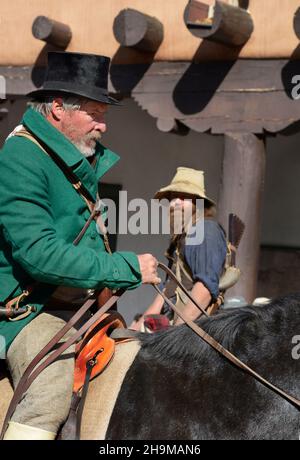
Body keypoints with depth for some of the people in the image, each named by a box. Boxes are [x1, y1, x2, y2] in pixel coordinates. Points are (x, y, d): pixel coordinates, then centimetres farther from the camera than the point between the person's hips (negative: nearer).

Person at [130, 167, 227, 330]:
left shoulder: (207, 230, -5)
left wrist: (177, 329, -21)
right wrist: (142, 322, 12)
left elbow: (206, 285, -16)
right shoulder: (179, 238, 24)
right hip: (171, 320, 9)